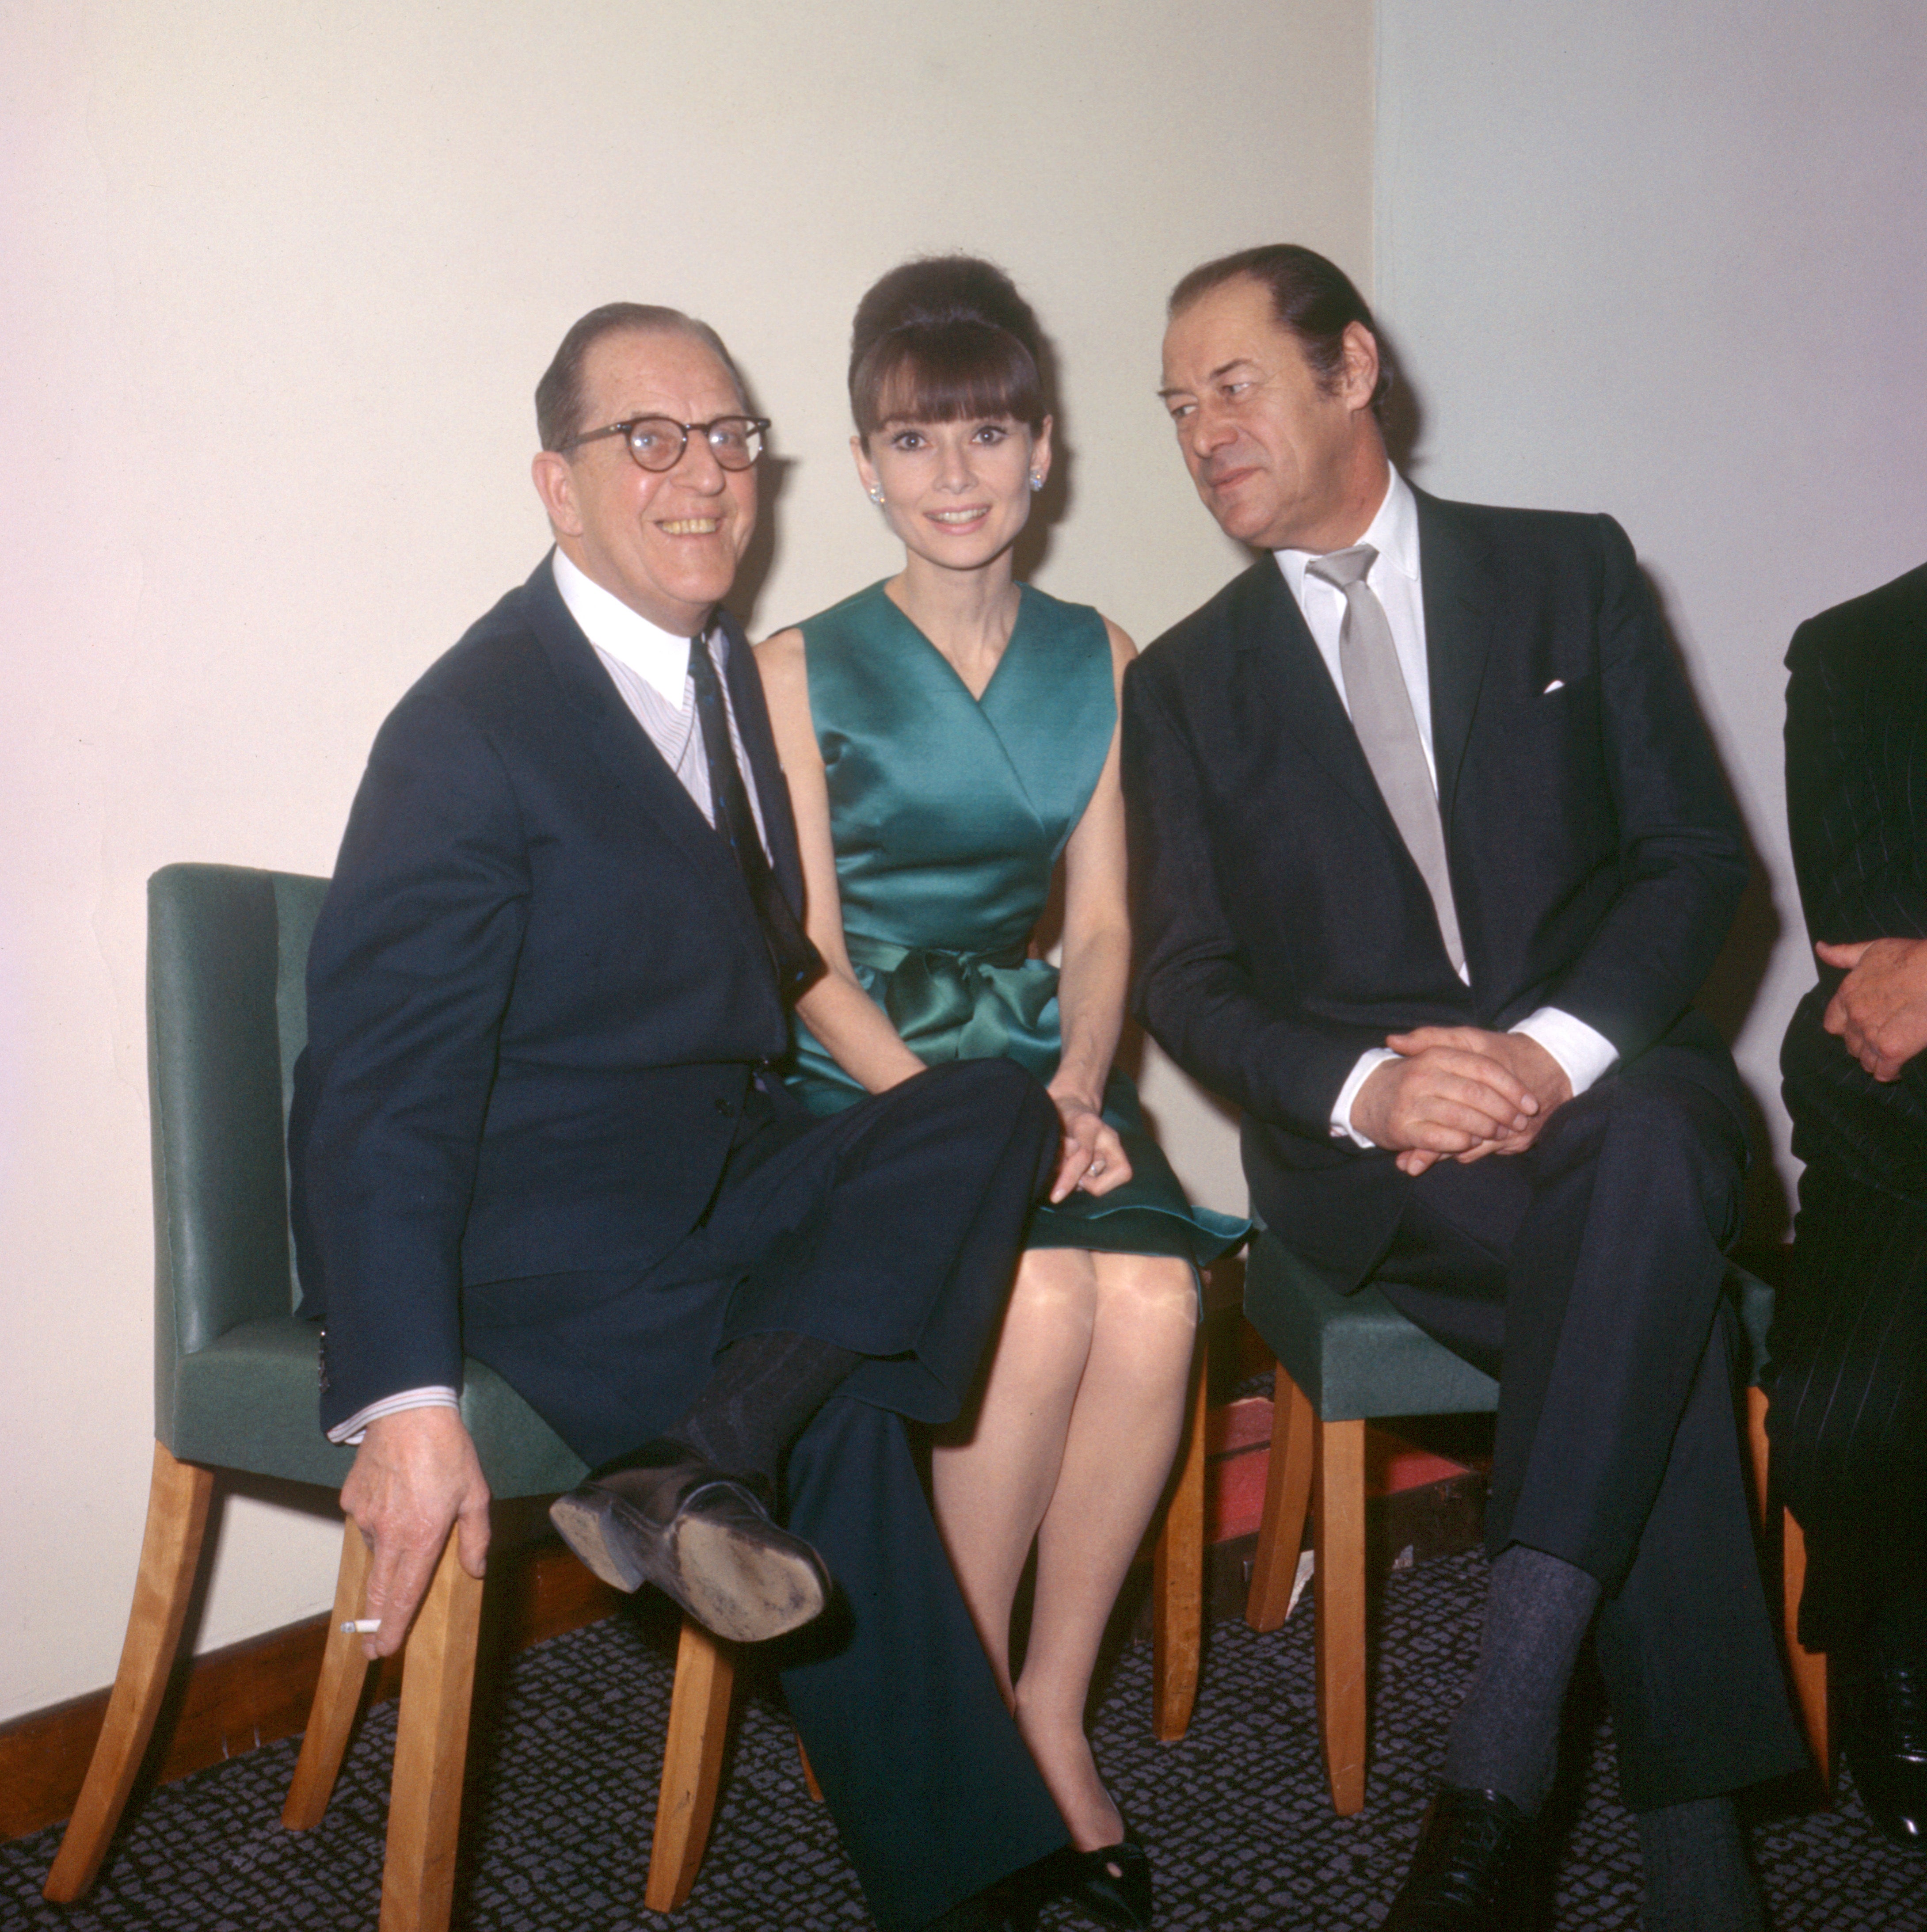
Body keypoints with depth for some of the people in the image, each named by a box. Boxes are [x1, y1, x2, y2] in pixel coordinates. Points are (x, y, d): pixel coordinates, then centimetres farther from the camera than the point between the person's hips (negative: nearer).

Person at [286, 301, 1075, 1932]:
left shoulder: (728, 675, 12)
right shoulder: (475, 728, -12)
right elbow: (379, 1086, -18)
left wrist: (971, 1113, 4)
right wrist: (408, 1401, -28)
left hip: (722, 1171, 8)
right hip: (539, 1228, -8)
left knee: (996, 1111, -16)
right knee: (838, 1425, -25)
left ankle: (704, 1472, -26)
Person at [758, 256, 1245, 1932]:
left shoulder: (1098, 662, 12)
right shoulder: (803, 670, 2)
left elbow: (1100, 924, 8)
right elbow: (812, 961, -4)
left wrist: (1077, 1093, -12)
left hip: (1039, 1055, 3)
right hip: (859, 1074, -3)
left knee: (1153, 1299, -27)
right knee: (1043, 1297, -30)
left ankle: (1053, 1709, -9)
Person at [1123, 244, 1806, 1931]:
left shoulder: (1572, 573, 10)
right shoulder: (1187, 683, 12)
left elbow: (1695, 850, 3)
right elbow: (1188, 980, 4)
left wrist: (1554, 1050, -17)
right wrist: (1365, 1085, -17)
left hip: (1604, 1076, 1)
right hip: (1361, 1138, 0)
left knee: (1649, 1152, -38)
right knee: (1647, 1290, -32)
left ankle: (1502, 1751, -41)